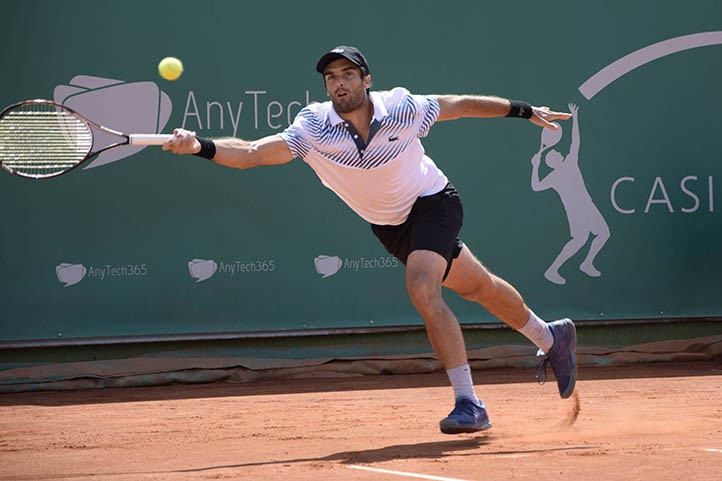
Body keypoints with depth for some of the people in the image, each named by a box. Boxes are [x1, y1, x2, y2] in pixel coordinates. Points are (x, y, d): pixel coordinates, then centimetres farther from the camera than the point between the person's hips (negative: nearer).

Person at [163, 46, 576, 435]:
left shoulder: (402, 109, -25)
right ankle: (550, 338, 47)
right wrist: (199, 146, -49)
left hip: (433, 203, -4)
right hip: (389, 226, 4)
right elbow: (252, 153, -32)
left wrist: (524, 111, 1)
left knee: (422, 289, -28)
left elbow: (460, 105, -7)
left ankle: (469, 405, -23)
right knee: (476, 287, 20)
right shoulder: (313, 127, -22)